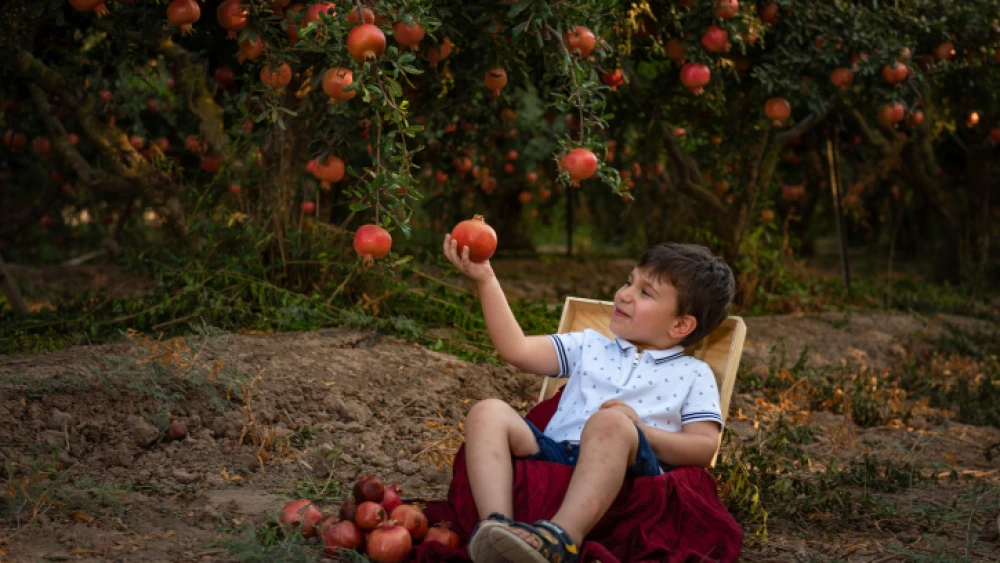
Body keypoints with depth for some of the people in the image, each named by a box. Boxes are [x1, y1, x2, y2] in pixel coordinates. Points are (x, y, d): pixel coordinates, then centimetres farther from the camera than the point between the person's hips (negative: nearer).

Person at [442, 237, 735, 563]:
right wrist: (486, 280, 13)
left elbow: (705, 448, 5)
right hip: (553, 453, 4)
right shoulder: (590, 346, 29)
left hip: (625, 467, -4)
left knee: (610, 422, -36)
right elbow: (517, 350, 18)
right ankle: (495, 526, -39)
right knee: (488, 413, -18)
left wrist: (642, 432, -10)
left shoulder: (694, 375, 18)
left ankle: (562, 537, -53)